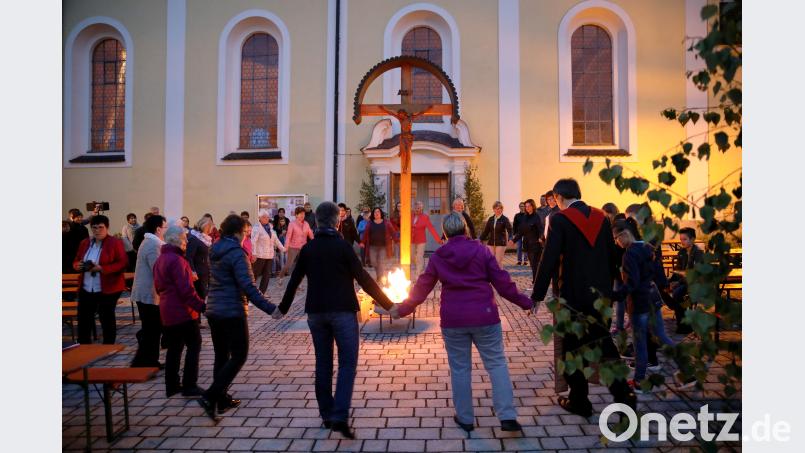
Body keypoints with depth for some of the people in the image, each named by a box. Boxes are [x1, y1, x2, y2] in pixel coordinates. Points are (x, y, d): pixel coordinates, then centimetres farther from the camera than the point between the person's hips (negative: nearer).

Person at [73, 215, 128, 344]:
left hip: (108, 289, -5)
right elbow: (75, 261, 19)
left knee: (107, 319, 6)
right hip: (86, 289, 5)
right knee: (83, 319, 7)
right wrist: (78, 265, -5)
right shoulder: (85, 243, 10)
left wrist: (102, 268, -23)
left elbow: (123, 264, -13)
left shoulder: (115, 243, -8)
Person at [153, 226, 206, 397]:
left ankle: (172, 386, 20)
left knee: (174, 348, 14)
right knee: (194, 346, 2)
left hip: (167, 311, 9)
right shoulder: (176, 259, -19)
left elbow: (159, 286, 20)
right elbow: (186, 289, -23)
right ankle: (189, 386, 4)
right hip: (183, 311, -9)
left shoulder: (160, 259, 12)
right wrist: (201, 306, -19)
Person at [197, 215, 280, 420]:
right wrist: (269, 308, -25)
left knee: (221, 356, 15)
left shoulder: (214, 251, 9)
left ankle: (221, 399, 23)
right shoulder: (236, 252, -16)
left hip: (213, 310, 8)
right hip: (232, 312, -8)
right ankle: (210, 397, -5)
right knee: (239, 356, 1)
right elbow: (248, 287, -23)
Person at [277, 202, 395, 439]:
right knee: (347, 363, 0)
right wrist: (388, 305, -3)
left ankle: (327, 415, 20)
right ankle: (340, 416, -10)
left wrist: (283, 308, 27)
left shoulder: (308, 249, 5)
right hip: (342, 311, -4)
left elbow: (294, 281, 12)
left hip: (315, 312, 5)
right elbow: (364, 279, -10)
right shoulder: (342, 246, -9)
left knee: (323, 363, 13)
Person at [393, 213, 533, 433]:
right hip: (484, 316, -1)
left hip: (453, 319, 1)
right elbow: (501, 281, -2)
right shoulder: (480, 249, -1)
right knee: (496, 364, 8)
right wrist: (525, 302, 8)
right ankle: (507, 416, 4)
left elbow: (422, 287, 8)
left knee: (460, 368, 12)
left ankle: (465, 418, 21)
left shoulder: (438, 256, 4)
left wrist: (402, 309, 20)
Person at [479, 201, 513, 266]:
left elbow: (509, 229, -17)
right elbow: (486, 231, 13)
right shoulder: (491, 219, 8)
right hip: (491, 243, 4)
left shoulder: (505, 219, -5)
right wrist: (481, 239, 6)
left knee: (498, 262, -1)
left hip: (500, 243, -4)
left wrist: (510, 239, -35)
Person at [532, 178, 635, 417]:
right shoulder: (601, 217, 4)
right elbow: (612, 256, 9)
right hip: (601, 294, 5)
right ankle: (623, 393, 19)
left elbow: (549, 260, -17)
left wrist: (537, 295, -11)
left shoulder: (559, 219, -13)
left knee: (573, 346, 9)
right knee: (604, 341, 19)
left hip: (573, 294, -5)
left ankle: (579, 401, 19)